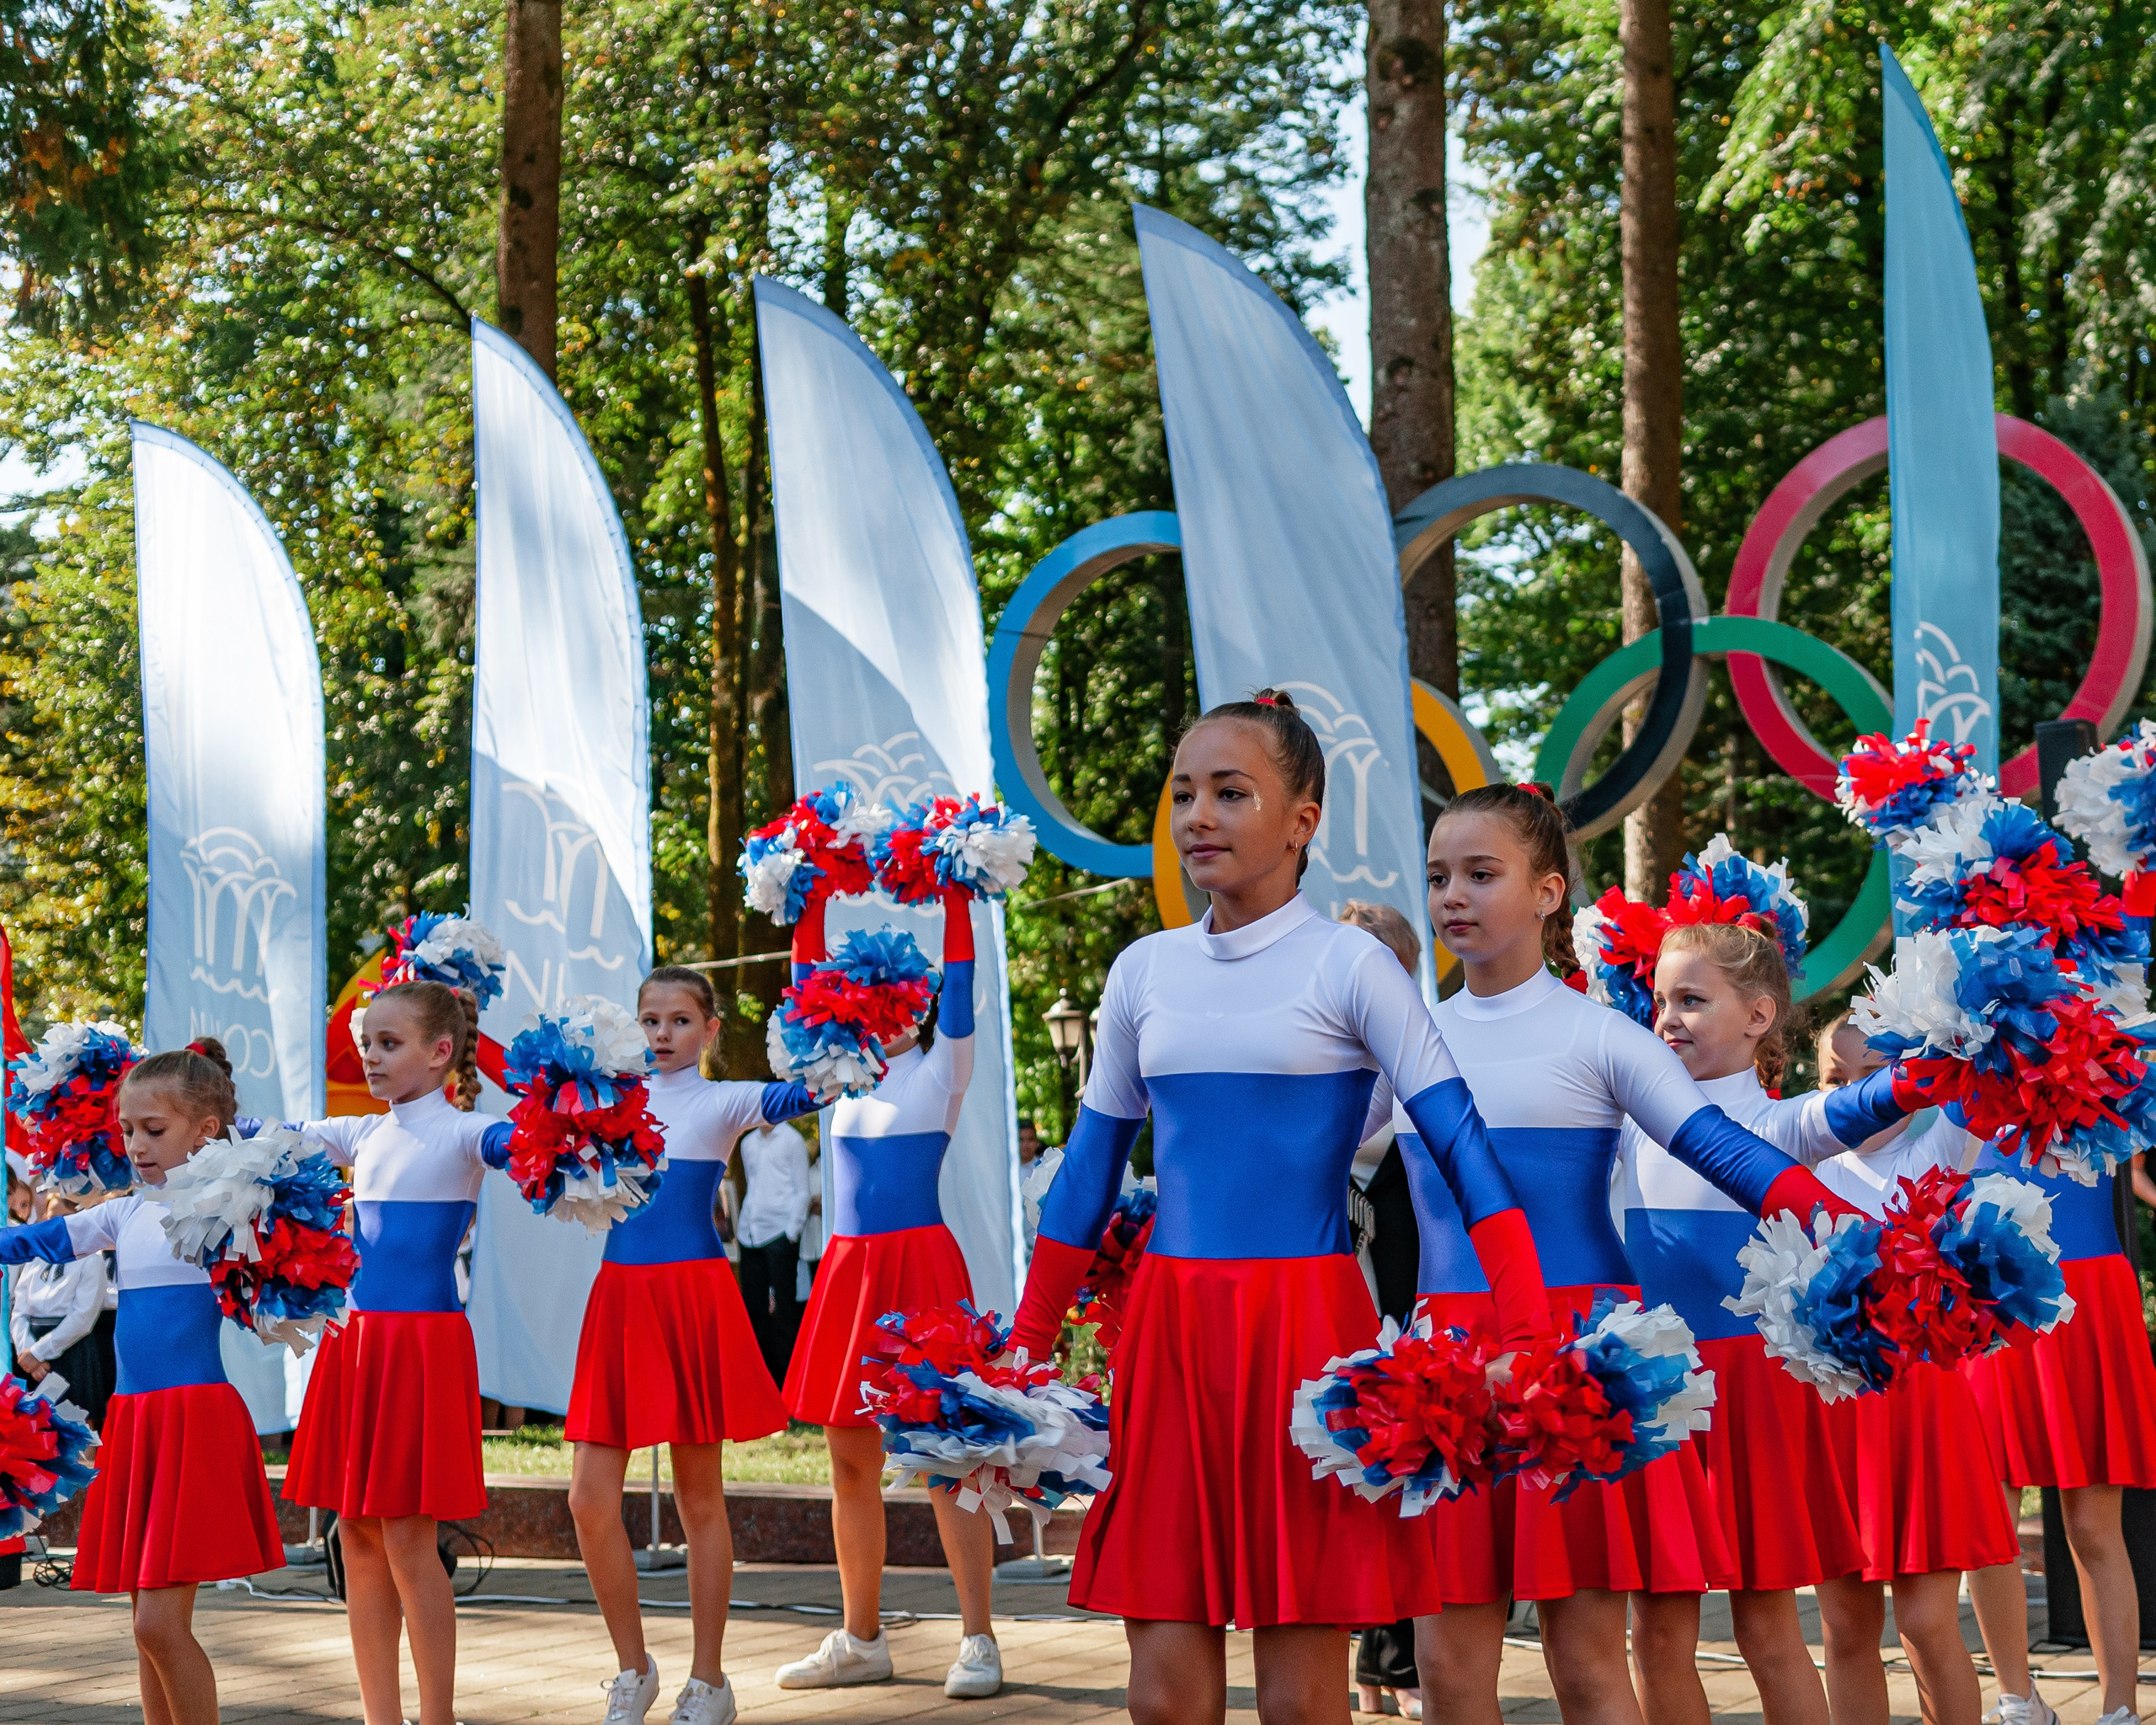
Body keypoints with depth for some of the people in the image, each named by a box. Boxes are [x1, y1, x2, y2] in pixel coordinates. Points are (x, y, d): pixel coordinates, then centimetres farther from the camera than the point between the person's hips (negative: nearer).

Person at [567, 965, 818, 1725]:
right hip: (620, 1294, 4)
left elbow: (795, 1096, -17)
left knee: (699, 1498, 4)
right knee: (590, 1499, -2)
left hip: (693, 1295, -4)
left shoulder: (723, 1103, 0)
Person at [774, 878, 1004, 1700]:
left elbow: (959, 989, -8)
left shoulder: (941, 1070, 2)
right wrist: (808, 913, 7)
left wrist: (955, 901, -11)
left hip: (921, 1264, -6)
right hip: (848, 1269, 6)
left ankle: (978, 1641, -3)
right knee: (850, 1462, 8)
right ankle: (860, 1640, 16)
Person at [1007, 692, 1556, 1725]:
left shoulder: (1348, 964, -3)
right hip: (1167, 1328, 4)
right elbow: (1091, 1168, 17)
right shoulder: (1145, 971, 10)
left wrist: (1527, 1337, -16)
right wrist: (1025, 1351, 16)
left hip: (1307, 1322, -4)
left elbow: (1461, 1143, -7)